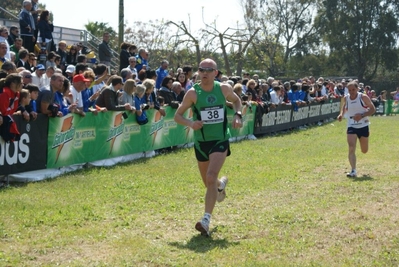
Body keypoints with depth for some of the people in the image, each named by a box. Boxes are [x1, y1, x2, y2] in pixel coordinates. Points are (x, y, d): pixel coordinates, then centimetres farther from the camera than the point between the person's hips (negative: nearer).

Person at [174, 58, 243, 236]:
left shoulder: (224, 89, -4)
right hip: (201, 142, 1)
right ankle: (221, 184, 54)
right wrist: (190, 123, -25)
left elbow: (236, 100, 17)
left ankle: (206, 221, -18)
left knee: (211, 178, -21)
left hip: (220, 141, -1)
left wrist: (237, 115, -2)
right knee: (209, 183, 15)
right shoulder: (193, 93, -10)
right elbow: (177, 116, -5)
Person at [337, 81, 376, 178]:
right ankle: (353, 171, -19)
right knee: (351, 149, -18)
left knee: (364, 151, 14)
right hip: (351, 127, 1)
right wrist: (341, 114, -1)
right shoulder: (346, 98, -1)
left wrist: (362, 115, -21)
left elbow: (373, 109, -7)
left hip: (363, 126, -1)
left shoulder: (363, 97, -11)